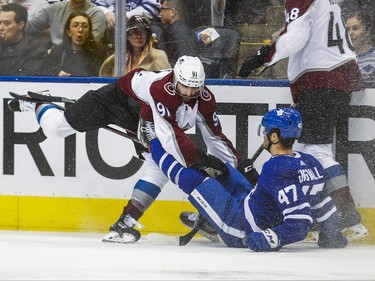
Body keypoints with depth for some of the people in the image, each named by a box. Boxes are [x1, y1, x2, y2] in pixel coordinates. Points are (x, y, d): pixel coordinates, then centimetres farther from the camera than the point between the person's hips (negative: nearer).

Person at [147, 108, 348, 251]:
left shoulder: (275, 170, -33)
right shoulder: (312, 164, -8)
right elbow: (323, 205, 3)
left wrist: (271, 240, -40)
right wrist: (332, 236, 16)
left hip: (243, 232, -8)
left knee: (190, 179, 2)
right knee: (223, 171, 26)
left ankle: (155, 146, 28)